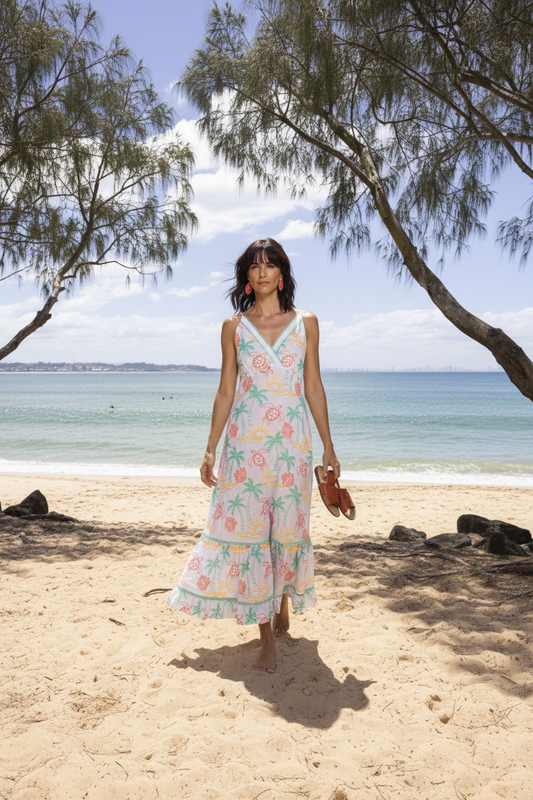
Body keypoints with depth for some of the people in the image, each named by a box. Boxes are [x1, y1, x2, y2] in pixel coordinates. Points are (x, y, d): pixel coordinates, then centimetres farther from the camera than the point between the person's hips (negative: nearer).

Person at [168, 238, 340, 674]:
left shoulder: (305, 323, 7)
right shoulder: (234, 326, 7)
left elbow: (314, 387, 8)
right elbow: (225, 391, 7)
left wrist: (329, 446, 6)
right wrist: (210, 449, 4)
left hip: (292, 441, 0)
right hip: (245, 441, 0)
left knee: (289, 527, 6)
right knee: (248, 527, -2)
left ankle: (284, 608, 33)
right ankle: (267, 639, 8)